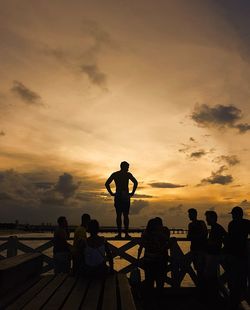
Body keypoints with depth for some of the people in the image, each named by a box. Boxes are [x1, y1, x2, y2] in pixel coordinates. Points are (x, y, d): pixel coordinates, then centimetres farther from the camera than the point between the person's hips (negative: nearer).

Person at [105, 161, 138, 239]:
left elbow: (107, 184, 0)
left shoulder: (114, 174, 8)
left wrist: (111, 193, 1)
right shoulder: (128, 174, -1)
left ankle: (119, 233, 4)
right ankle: (126, 233, 3)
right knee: (125, 215, 2)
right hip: (126, 196, -2)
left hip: (117, 196, 2)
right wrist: (132, 193, -7)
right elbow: (135, 182, -14)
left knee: (118, 215, 5)